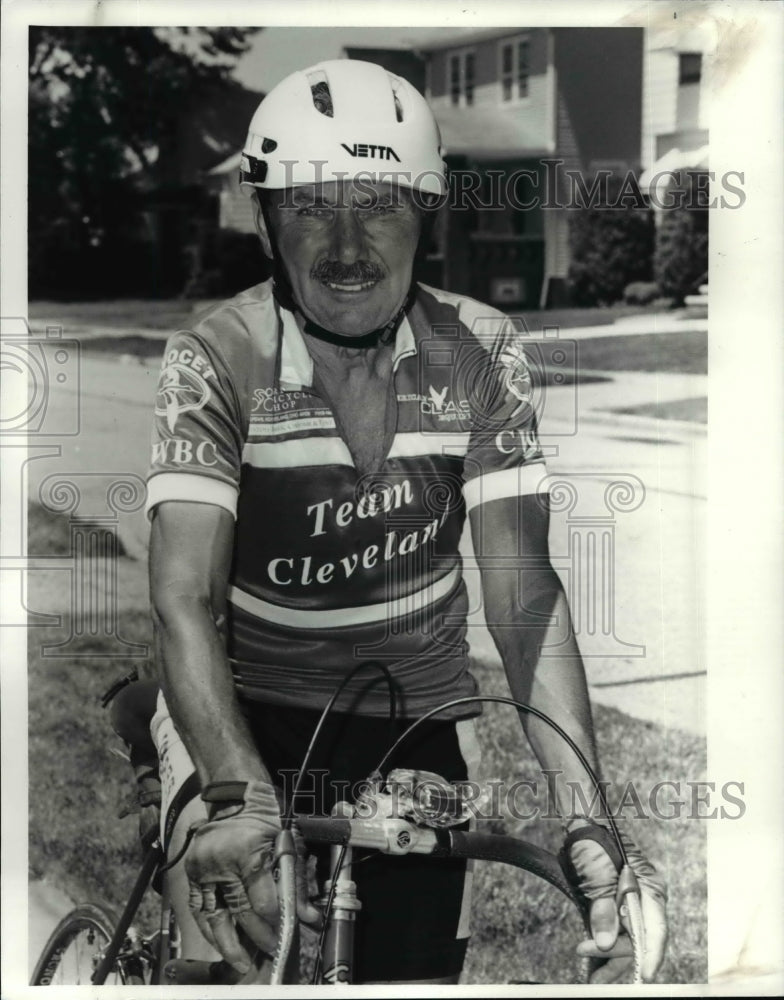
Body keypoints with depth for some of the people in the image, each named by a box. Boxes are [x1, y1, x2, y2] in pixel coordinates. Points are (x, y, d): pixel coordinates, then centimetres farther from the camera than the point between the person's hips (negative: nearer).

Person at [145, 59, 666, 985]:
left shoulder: (479, 353, -12)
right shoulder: (213, 361, -18)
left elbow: (523, 592, -18)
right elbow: (184, 597, -29)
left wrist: (588, 818, -31)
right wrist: (236, 796, -46)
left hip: (417, 718, 2)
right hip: (246, 718, -2)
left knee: (418, 969, 4)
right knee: (240, 967, -7)